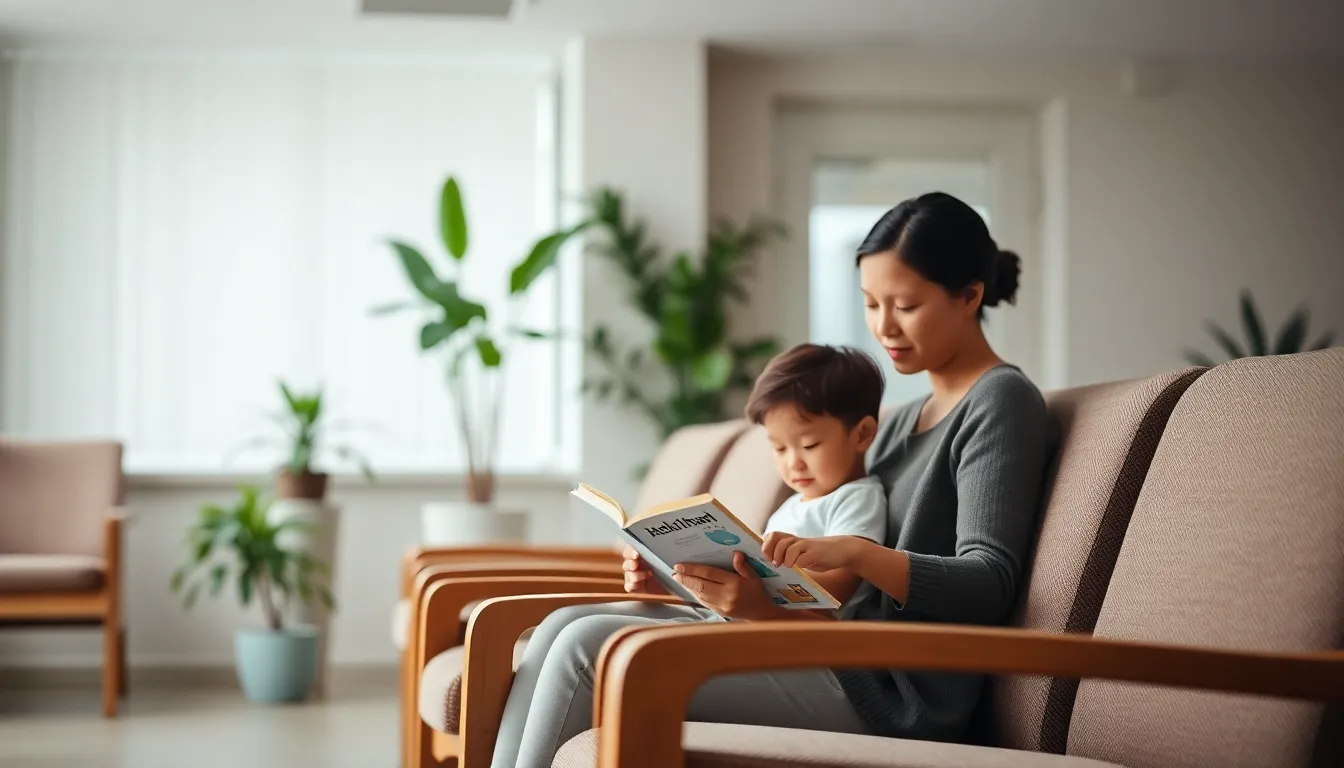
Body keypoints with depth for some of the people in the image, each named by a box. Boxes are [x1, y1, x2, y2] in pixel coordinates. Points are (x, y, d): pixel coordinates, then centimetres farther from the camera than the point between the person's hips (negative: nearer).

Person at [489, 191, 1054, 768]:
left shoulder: (1002, 401, -4)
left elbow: (988, 584, -15)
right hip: (836, 655, 9)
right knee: (564, 628, -1)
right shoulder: (901, 424, 22)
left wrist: (853, 552, -31)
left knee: (587, 649, -18)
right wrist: (694, 571, 5)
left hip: (885, 691, -9)